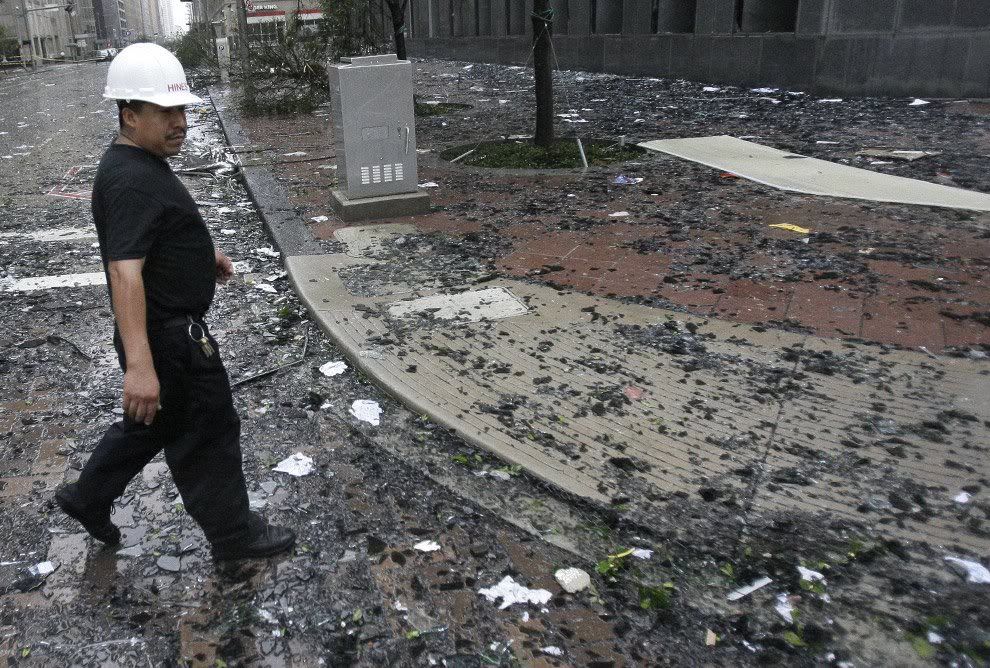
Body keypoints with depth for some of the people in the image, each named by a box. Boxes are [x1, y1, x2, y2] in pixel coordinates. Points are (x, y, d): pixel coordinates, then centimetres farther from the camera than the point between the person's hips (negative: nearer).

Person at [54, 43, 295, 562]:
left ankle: (87, 498, 42)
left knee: (153, 424, 26)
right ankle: (233, 534, 23)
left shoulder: (140, 164, 9)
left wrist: (201, 254, 29)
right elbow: (125, 272, -34)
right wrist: (139, 364, -40)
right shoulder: (131, 180, -24)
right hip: (169, 339, -10)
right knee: (206, 433, 5)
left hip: (170, 329, 10)